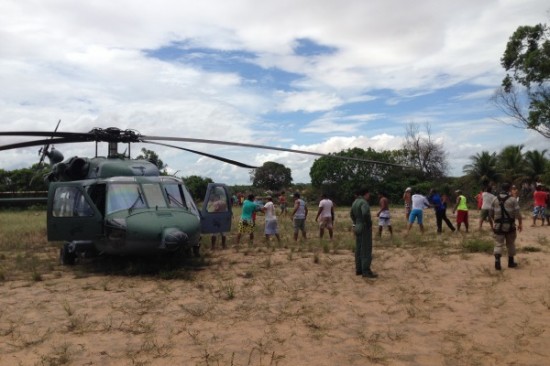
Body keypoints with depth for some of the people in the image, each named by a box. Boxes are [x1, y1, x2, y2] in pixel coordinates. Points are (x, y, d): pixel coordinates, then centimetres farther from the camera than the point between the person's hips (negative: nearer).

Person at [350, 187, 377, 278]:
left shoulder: (355, 202, 10)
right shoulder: (363, 202, -18)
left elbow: (351, 214, 23)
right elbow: (365, 213, -35)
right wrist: (369, 224, -20)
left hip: (358, 228, 9)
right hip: (365, 229, -9)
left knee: (359, 250, 12)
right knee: (366, 250, -5)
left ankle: (359, 269, 19)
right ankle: (366, 271, -2)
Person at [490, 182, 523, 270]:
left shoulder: (495, 199, 1)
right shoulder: (513, 199, -7)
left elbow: (491, 213, 6)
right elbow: (518, 214, -9)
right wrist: (520, 224, 2)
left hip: (498, 225, 1)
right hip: (510, 226, -1)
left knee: (498, 244, 2)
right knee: (510, 244, 15)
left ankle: (497, 261, -16)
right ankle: (511, 262, 24)